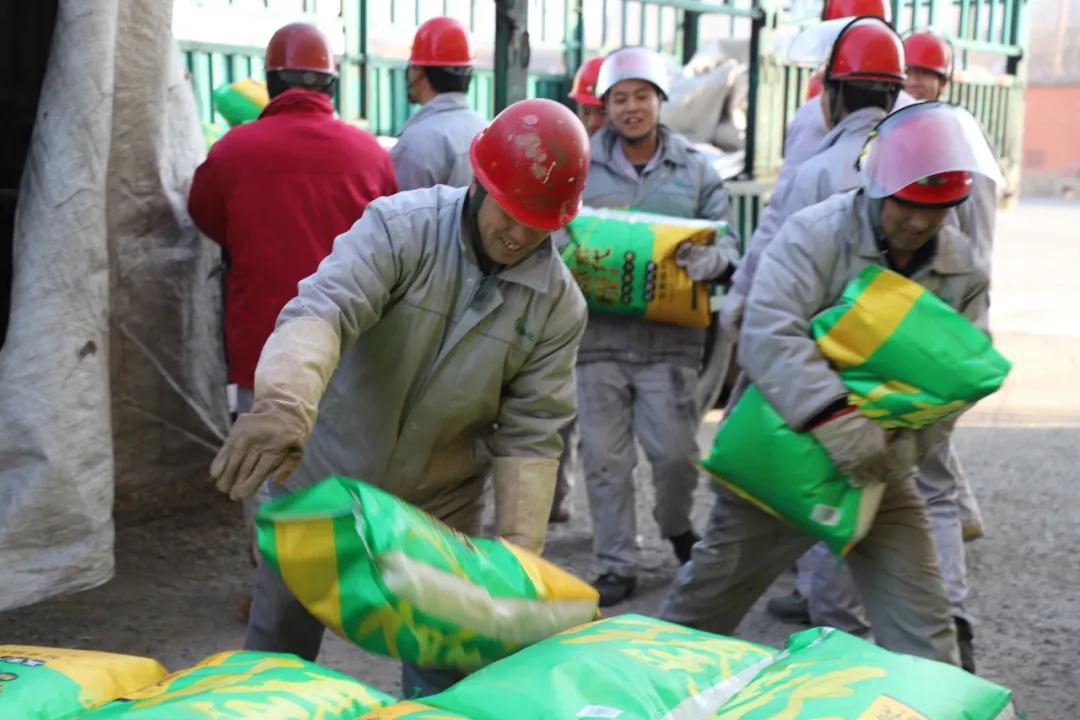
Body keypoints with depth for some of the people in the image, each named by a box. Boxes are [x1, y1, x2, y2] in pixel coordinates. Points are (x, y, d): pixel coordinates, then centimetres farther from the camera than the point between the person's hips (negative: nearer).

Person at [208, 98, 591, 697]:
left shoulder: (559, 303, -11)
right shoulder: (399, 228, -20)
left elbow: (530, 436, -8)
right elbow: (323, 310, -36)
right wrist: (285, 402, -56)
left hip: (438, 506, 1)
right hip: (324, 475, -1)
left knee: (440, 675, 8)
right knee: (274, 653, 13)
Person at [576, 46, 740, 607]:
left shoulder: (695, 169, 7)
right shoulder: (580, 166, 4)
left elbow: (727, 245, 6)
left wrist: (704, 261, -17)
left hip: (671, 335, 0)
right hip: (598, 333, 0)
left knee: (674, 451, -2)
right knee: (604, 457, 4)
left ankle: (677, 528, 30)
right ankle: (617, 565, 18)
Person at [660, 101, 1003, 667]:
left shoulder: (963, 273, -2)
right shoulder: (815, 234, -17)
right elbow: (768, 336, -29)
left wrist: (899, 451, -25)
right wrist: (835, 419, -40)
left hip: (879, 472, 3)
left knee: (921, 630, 3)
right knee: (706, 602, 12)